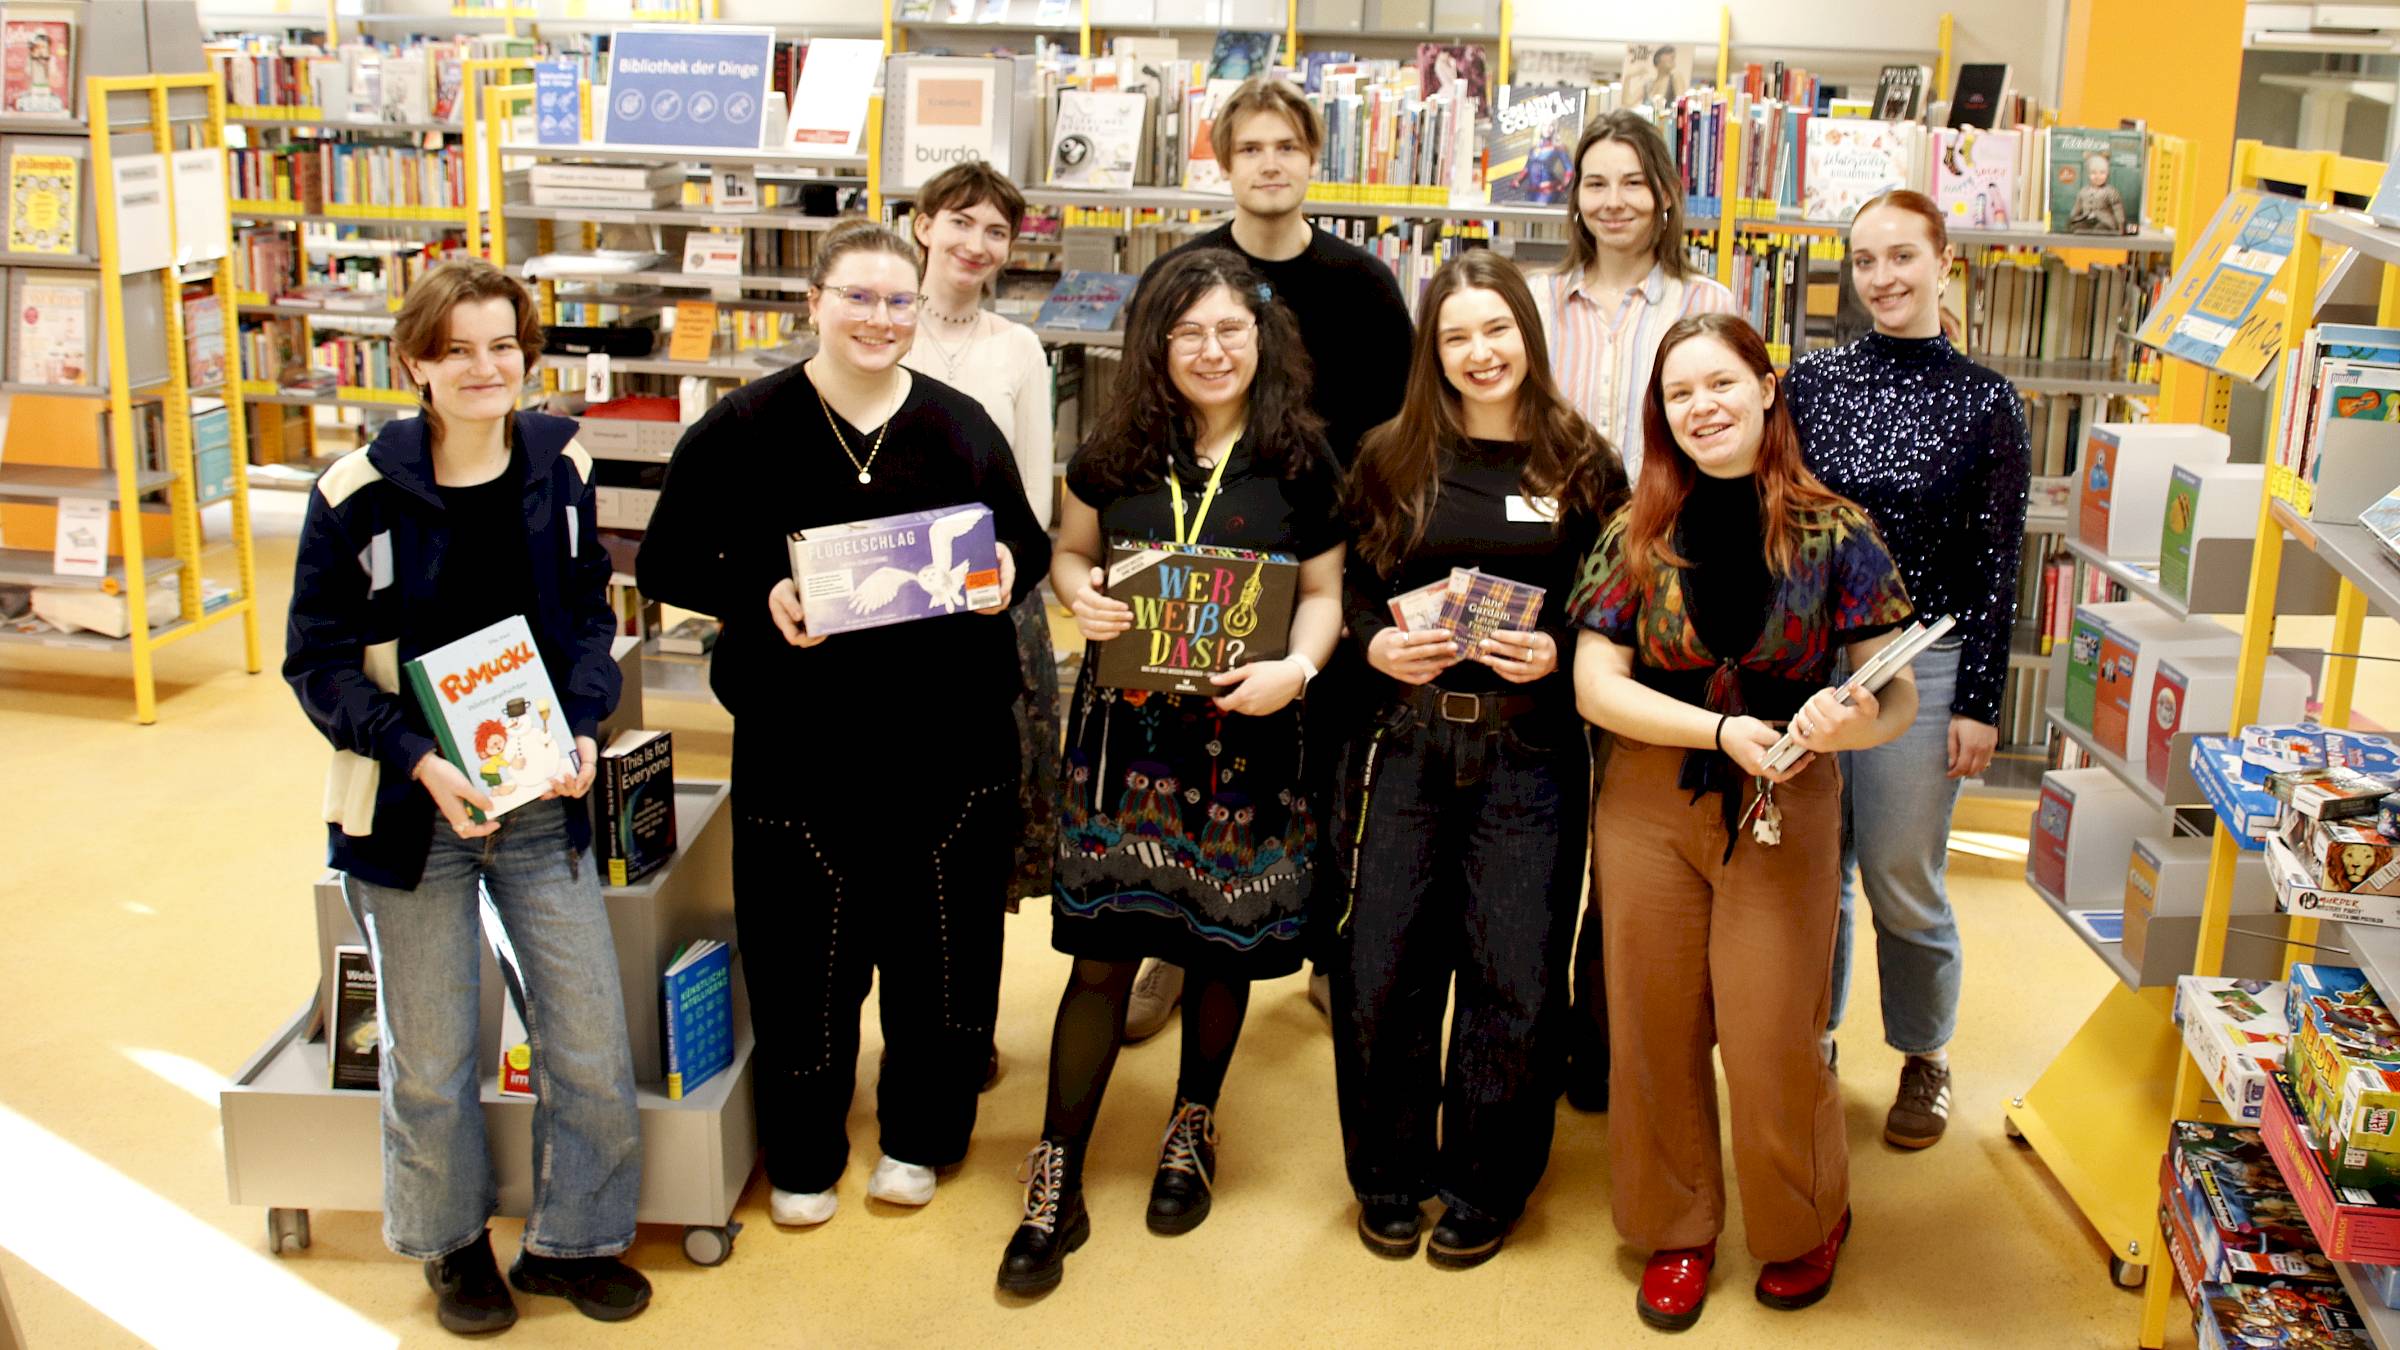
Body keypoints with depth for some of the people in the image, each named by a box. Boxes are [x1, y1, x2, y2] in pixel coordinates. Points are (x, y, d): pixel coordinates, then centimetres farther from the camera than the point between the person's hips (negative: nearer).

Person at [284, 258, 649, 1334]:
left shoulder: (559, 467, -2)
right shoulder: (360, 492, -13)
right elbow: (319, 661, -8)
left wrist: (584, 732, -9)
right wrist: (421, 763, -20)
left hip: (543, 803, 3)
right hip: (410, 812, -3)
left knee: (592, 1047, 7)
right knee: (432, 1063, 11)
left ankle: (573, 1239, 30)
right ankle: (454, 1244, 36)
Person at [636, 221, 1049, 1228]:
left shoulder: (961, 424, 5)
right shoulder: (743, 429, -3)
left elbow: (1028, 542, 15)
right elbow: (666, 564, -1)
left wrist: (1008, 569, -9)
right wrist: (762, 600, -18)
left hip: (949, 730, 2)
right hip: (800, 734, -2)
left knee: (937, 932, 10)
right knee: (805, 946, 5)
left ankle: (920, 1134, 32)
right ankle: (802, 1154, 26)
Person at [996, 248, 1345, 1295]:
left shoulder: (1299, 462, -1)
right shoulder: (1119, 451, 2)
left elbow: (1323, 593, 4)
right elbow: (1069, 550, 14)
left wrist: (1296, 668, -15)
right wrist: (1079, 594, -8)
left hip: (1243, 739, 0)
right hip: (1125, 733, 0)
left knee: (1220, 945, 11)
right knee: (1102, 951, 0)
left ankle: (1193, 1127, 36)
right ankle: (1056, 1178, 10)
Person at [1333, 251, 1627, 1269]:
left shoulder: (1583, 466, 2)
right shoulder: (1394, 458, 6)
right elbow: (1349, 584, 9)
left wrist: (1557, 653, -13)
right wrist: (1375, 643, -10)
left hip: (1530, 752, -1)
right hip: (1405, 738, 1)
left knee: (1514, 978, 3)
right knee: (1381, 967, 4)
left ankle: (1482, 1189, 22)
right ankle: (1390, 1178, 24)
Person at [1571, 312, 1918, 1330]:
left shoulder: (1832, 534, -5)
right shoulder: (1637, 534, -2)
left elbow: (1898, 693, -6)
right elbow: (1595, 685, -6)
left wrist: (1857, 723, -29)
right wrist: (1723, 729, -18)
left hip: (1783, 811, -2)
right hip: (1648, 806, 2)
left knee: (1769, 1042, 2)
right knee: (1657, 1033, 11)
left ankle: (1807, 1224, 32)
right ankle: (1676, 1228, 33)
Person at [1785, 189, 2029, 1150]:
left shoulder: (1985, 403, -3)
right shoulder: (1811, 380, 3)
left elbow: (1996, 562, -2)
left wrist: (1979, 702, -5)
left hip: (1920, 665, -2)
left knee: (1902, 880, 5)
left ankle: (1925, 1056, 27)